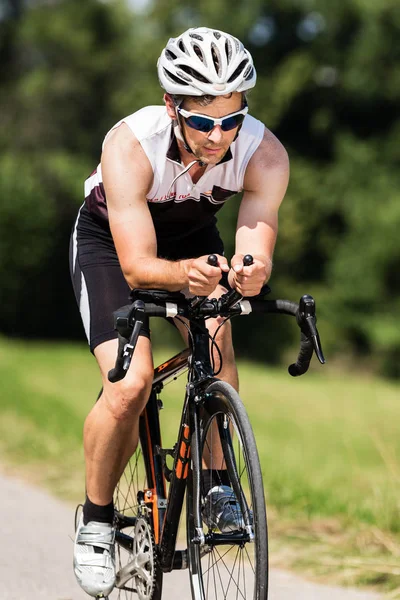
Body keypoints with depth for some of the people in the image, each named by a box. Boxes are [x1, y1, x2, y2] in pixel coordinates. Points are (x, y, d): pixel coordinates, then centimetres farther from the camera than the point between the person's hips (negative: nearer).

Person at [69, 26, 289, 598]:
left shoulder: (266, 155, -30)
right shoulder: (130, 144, -38)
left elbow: (256, 253, -35)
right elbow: (137, 266, -39)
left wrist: (249, 273, -59)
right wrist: (185, 273, -60)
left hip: (192, 235, 3)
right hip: (111, 239, -3)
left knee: (216, 335, -27)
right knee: (129, 385, -20)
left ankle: (217, 485, -11)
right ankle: (96, 519, 2)